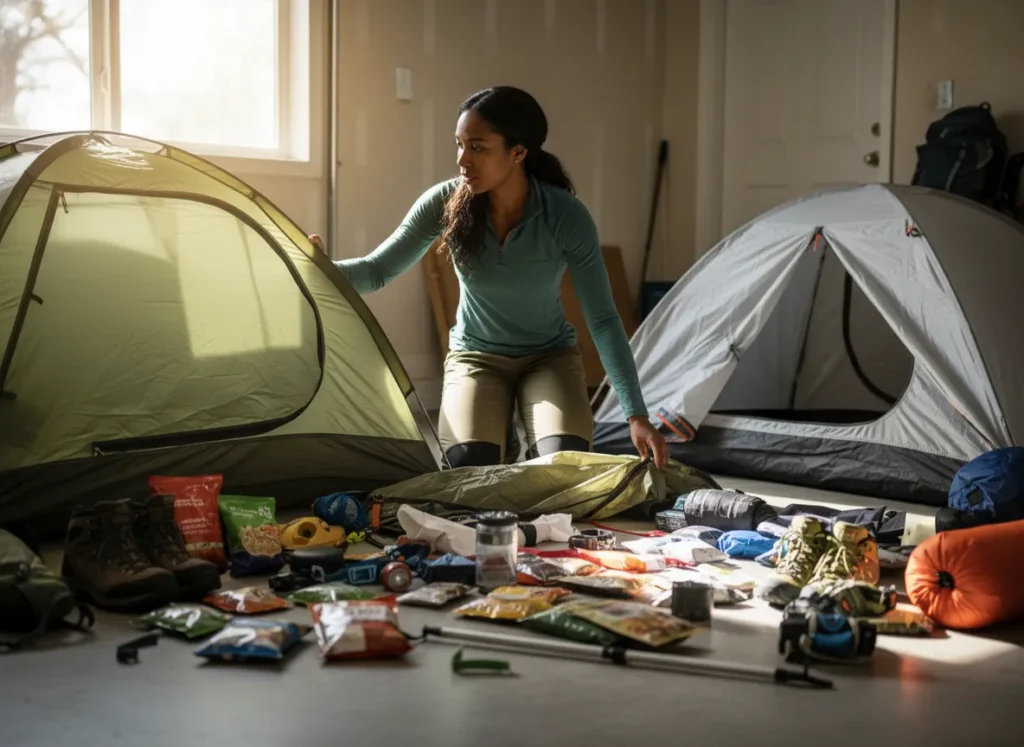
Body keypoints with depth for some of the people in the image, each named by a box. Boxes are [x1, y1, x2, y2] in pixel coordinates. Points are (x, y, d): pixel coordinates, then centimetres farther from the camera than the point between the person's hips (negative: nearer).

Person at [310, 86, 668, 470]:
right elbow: (377, 271, -13)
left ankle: (530, 450, 7)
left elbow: (603, 321, -19)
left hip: (549, 355, -1)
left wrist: (636, 414, -22)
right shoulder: (445, 202, -19)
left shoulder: (566, 216, -24)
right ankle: (504, 439, 9)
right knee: (469, 465, -24)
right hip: (475, 355, 1)